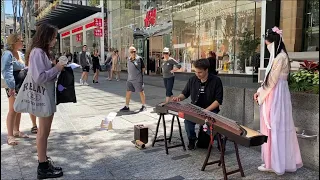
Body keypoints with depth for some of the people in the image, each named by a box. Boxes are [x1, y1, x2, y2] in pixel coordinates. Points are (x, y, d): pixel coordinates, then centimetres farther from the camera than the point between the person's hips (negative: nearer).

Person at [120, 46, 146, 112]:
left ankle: (144, 106, 16)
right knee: (128, 92, 6)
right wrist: (130, 75, 11)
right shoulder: (128, 59, 7)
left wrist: (140, 74, 3)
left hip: (138, 79, -5)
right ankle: (126, 107, 16)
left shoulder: (139, 59, -9)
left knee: (141, 92, 5)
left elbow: (143, 67, 0)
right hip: (130, 79, 5)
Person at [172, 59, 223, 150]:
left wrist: (206, 110, -22)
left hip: (211, 109, -2)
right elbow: (185, 93, 14)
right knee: (188, 120, -26)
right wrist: (179, 97, -9)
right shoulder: (192, 80, 2)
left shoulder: (216, 81, -9)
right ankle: (192, 139, 2)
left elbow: (218, 100, -11)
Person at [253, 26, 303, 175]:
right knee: (276, 128, 13)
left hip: (276, 96, -10)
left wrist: (261, 93, -5)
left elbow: (272, 80, -16)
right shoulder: (278, 56, 15)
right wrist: (260, 91, 10)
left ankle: (275, 163, 8)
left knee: (275, 128, -3)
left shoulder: (280, 57, -16)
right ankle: (279, 160, 24)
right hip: (274, 95, 10)